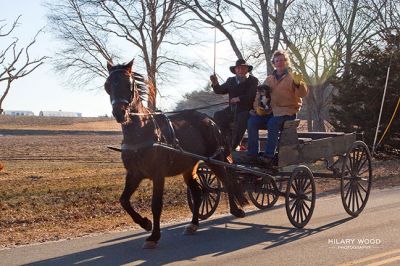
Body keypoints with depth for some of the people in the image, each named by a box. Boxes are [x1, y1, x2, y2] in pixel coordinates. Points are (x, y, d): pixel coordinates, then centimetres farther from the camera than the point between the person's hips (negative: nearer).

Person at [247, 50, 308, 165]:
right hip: (270, 110, 5)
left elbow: (303, 93, -11)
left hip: (287, 111, -5)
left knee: (273, 123, -34)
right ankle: (252, 154, -17)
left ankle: (269, 156, -31)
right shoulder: (269, 79, 20)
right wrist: (257, 107, -1)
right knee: (252, 121, -19)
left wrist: (298, 84, -33)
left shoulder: (293, 76, 5)